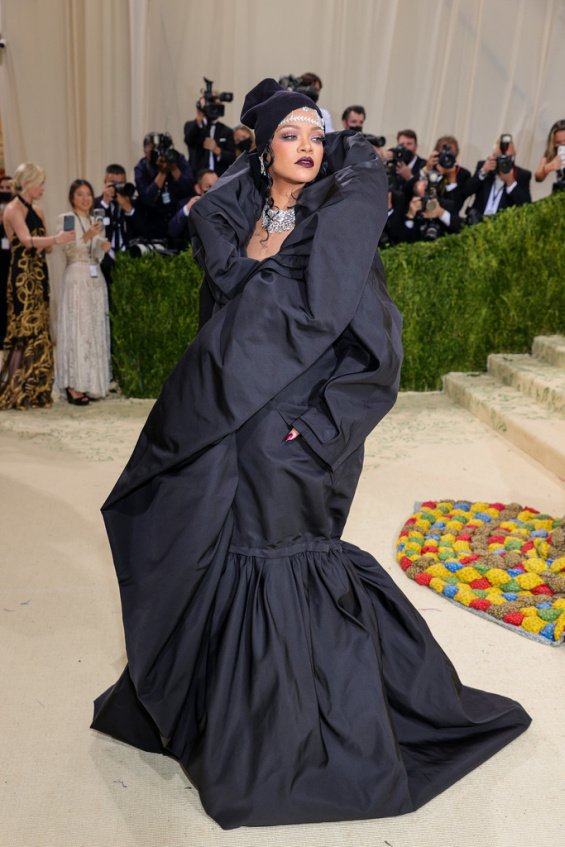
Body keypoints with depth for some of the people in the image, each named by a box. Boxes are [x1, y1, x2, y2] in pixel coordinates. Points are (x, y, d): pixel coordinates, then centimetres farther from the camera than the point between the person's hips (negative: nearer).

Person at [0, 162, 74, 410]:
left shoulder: (38, 211, 16)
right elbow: (27, 240, -23)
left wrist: (60, 240, -3)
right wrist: (55, 238, -36)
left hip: (39, 276, 8)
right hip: (22, 276, -8)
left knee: (38, 332, 8)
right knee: (24, 334, -6)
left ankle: (35, 392, 15)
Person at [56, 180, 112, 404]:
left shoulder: (97, 222, 16)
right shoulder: (66, 219, 0)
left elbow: (98, 257, 13)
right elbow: (69, 251, -9)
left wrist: (104, 247, -7)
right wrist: (86, 237, -23)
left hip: (96, 279, 6)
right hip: (76, 278, -6)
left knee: (95, 329, 5)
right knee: (77, 329, -8)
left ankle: (90, 384, 12)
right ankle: (74, 386, -6)